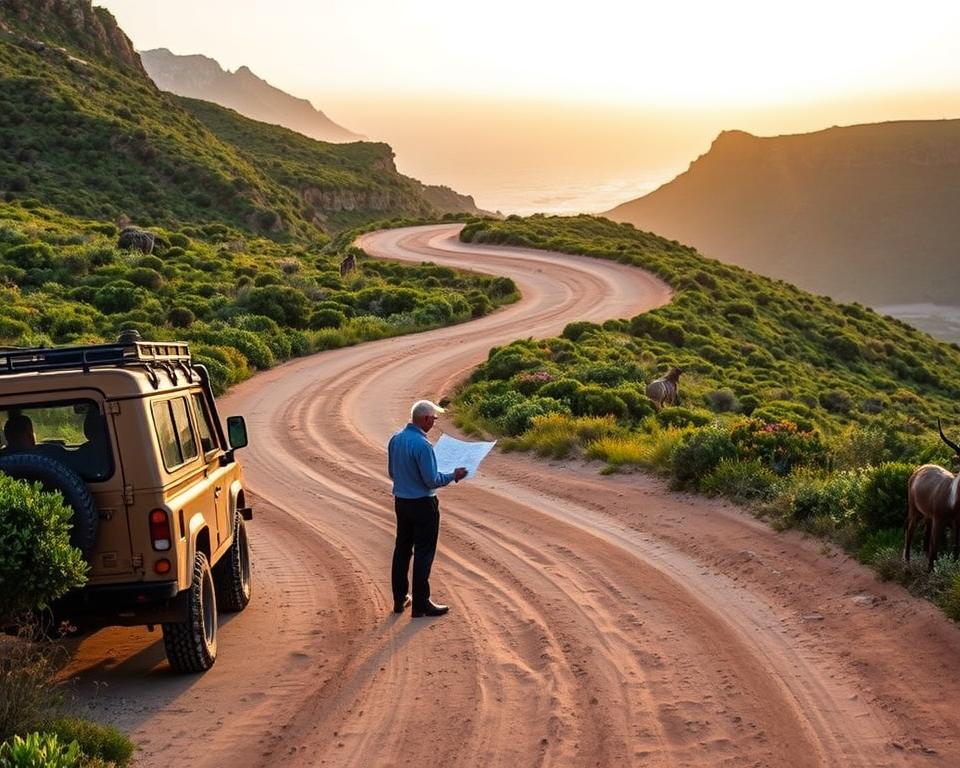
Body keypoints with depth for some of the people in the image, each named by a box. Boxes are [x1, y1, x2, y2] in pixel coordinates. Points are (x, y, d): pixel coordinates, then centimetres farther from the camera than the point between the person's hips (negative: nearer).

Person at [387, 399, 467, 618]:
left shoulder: (395, 439, 2)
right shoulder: (422, 444, -22)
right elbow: (432, 480, -19)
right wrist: (453, 476, -4)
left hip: (401, 501, 8)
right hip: (422, 503, -8)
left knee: (402, 549, 15)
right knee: (424, 553, 0)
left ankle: (400, 599, 23)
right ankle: (421, 604, 3)